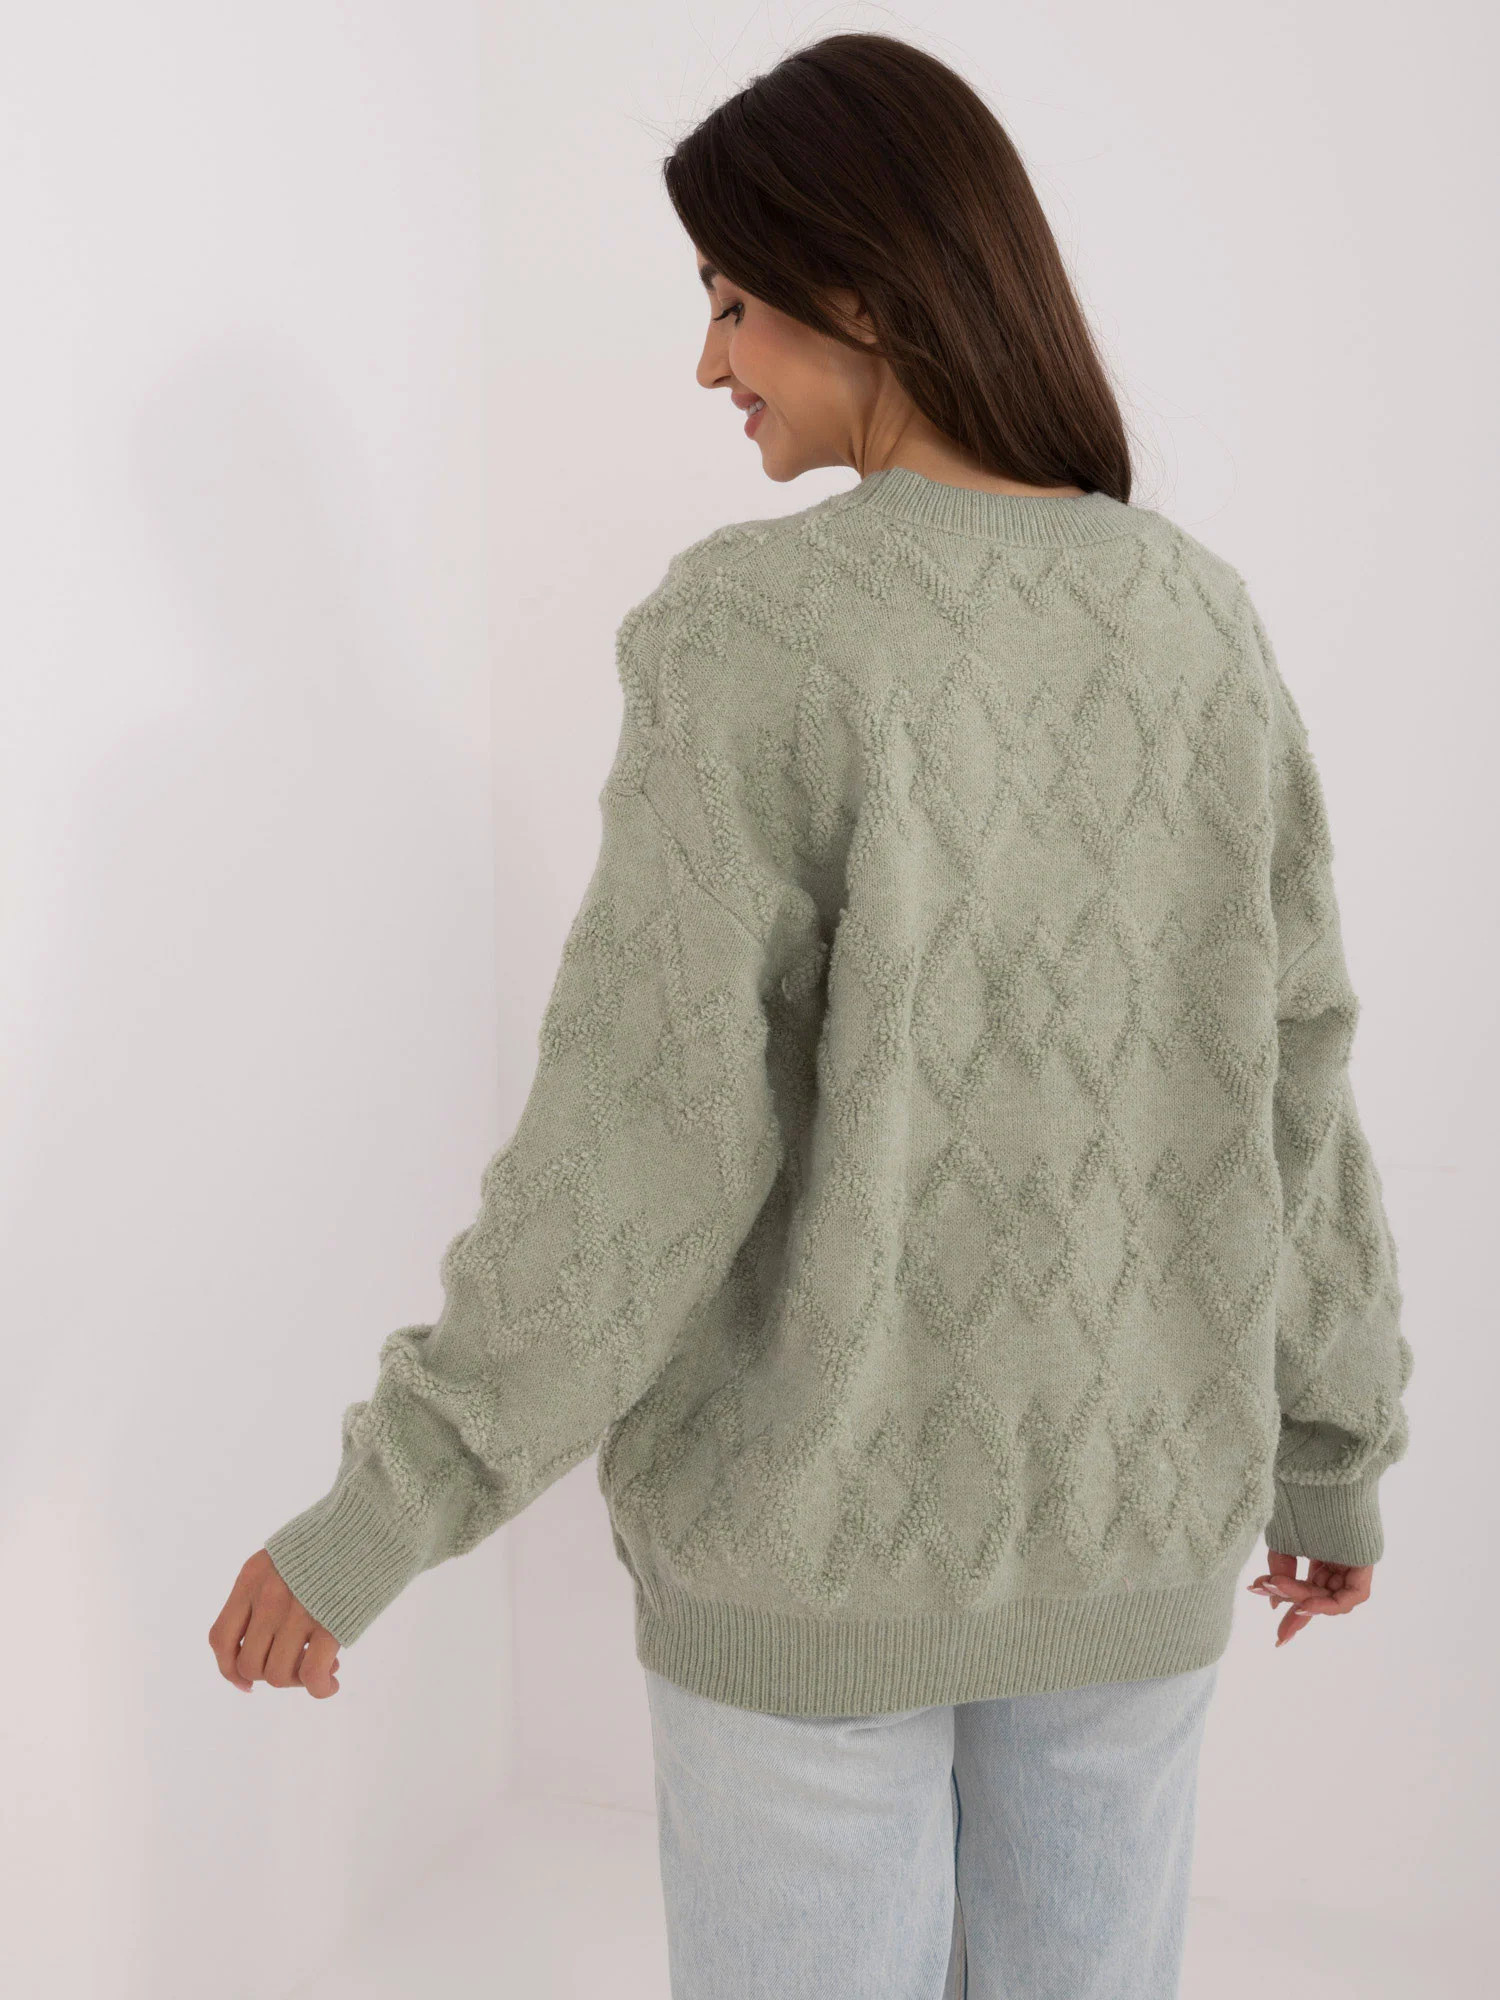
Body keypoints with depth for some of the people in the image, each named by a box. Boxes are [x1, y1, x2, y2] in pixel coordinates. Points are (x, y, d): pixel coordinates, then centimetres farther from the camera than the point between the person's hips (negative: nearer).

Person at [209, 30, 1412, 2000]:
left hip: (821, 1514, -4)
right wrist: (1336, 1443, 13)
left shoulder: (755, 628, -19)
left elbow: (654, 1126, -23)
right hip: (1131, 1509, 5)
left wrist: (385, 1510, -15)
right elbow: (1288, 1079, 1)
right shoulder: (1201, 623, -3)